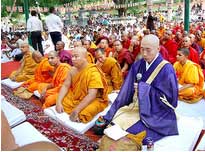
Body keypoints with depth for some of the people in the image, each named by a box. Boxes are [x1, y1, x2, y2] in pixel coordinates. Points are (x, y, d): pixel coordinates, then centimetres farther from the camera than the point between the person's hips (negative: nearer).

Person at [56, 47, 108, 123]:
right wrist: (58, 102, -15)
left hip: (94, 100, -7)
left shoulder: (93, 72, -24)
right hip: (75, 97, 7)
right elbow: (65, 86, 0)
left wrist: (76, 110, -34)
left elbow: (91, 95, -30)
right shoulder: (73, 69, -2)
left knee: (82, 114, -35)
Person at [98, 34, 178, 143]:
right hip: (135, 106, 6)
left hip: (156, 114, -5)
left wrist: (144, 89, -16)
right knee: (114, 122, -13)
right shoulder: (138, 65, 4)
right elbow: (127, 89, 5)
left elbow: (170, 98, -14)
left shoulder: (166, 69, -13)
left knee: (129, 131, -25)